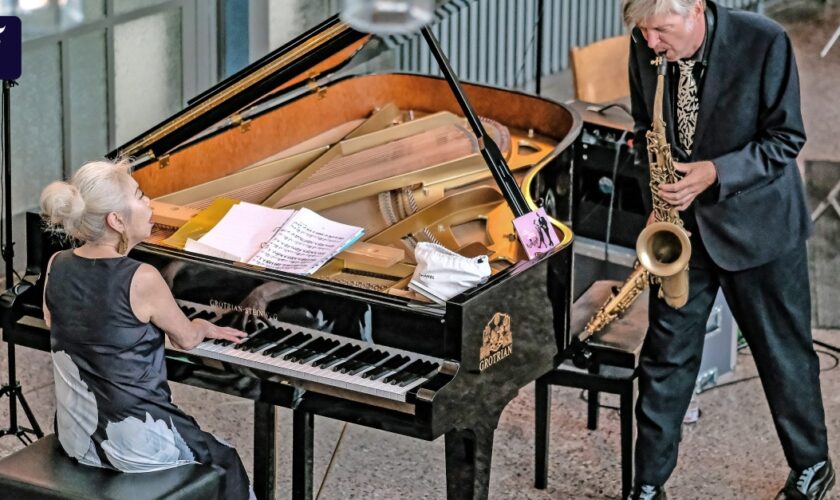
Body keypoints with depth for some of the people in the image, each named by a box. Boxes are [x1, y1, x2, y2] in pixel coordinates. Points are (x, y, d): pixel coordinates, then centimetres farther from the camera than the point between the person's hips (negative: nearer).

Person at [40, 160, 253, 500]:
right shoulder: (143, 280, -24)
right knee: (226, 462, 22)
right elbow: (187, 339, -6)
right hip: (133, 444, -7)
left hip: (75, 437, 7)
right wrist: (205, 328, 19)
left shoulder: (57, 267, -6)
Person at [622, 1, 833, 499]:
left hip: (757, 223, -3)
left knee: (785, 353, 10)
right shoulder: (645, 48, -8)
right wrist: (658, 178, -8)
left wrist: (717, 173, -26)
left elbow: (786, 139, -14)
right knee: (667, 356, 5)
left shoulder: (764, 42, -21)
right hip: (682, 222, 3)